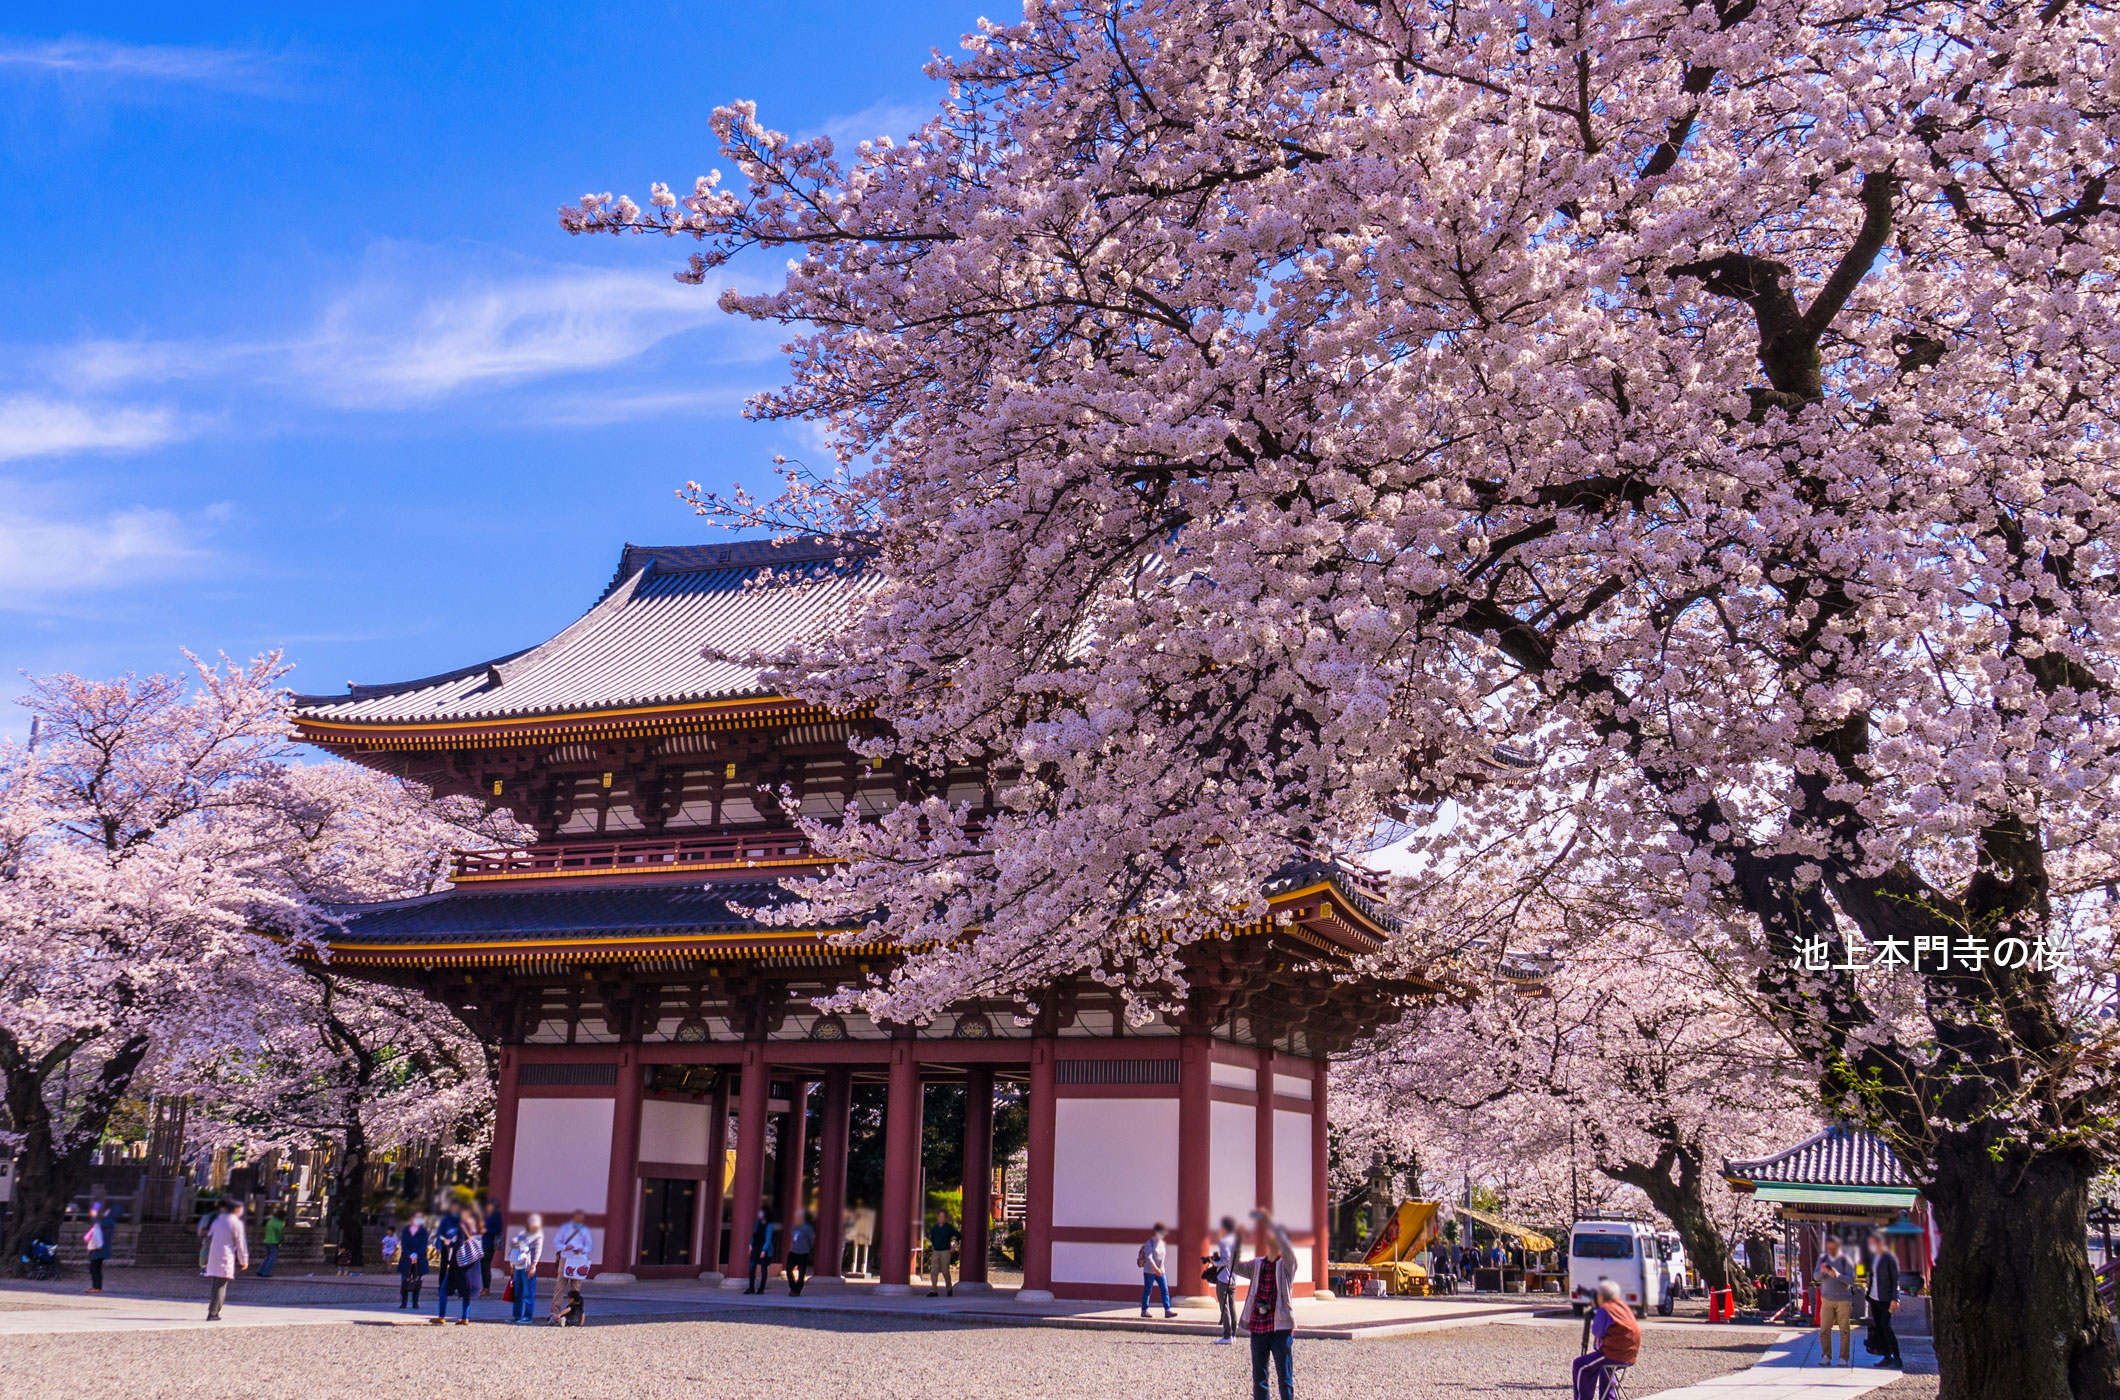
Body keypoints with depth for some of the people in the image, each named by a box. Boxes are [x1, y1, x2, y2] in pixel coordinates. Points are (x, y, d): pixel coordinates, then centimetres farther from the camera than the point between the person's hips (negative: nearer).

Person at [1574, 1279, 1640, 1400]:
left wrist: (1594, 1316, 7)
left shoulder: (1604, 1310, -8)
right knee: (1605, 1366, 37)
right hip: (1631, 1356, 9)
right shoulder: (1624, 1307, 17)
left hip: (1615, 1354, -9)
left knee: (1581, 1365, 2)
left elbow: (1597, 1331, -10)